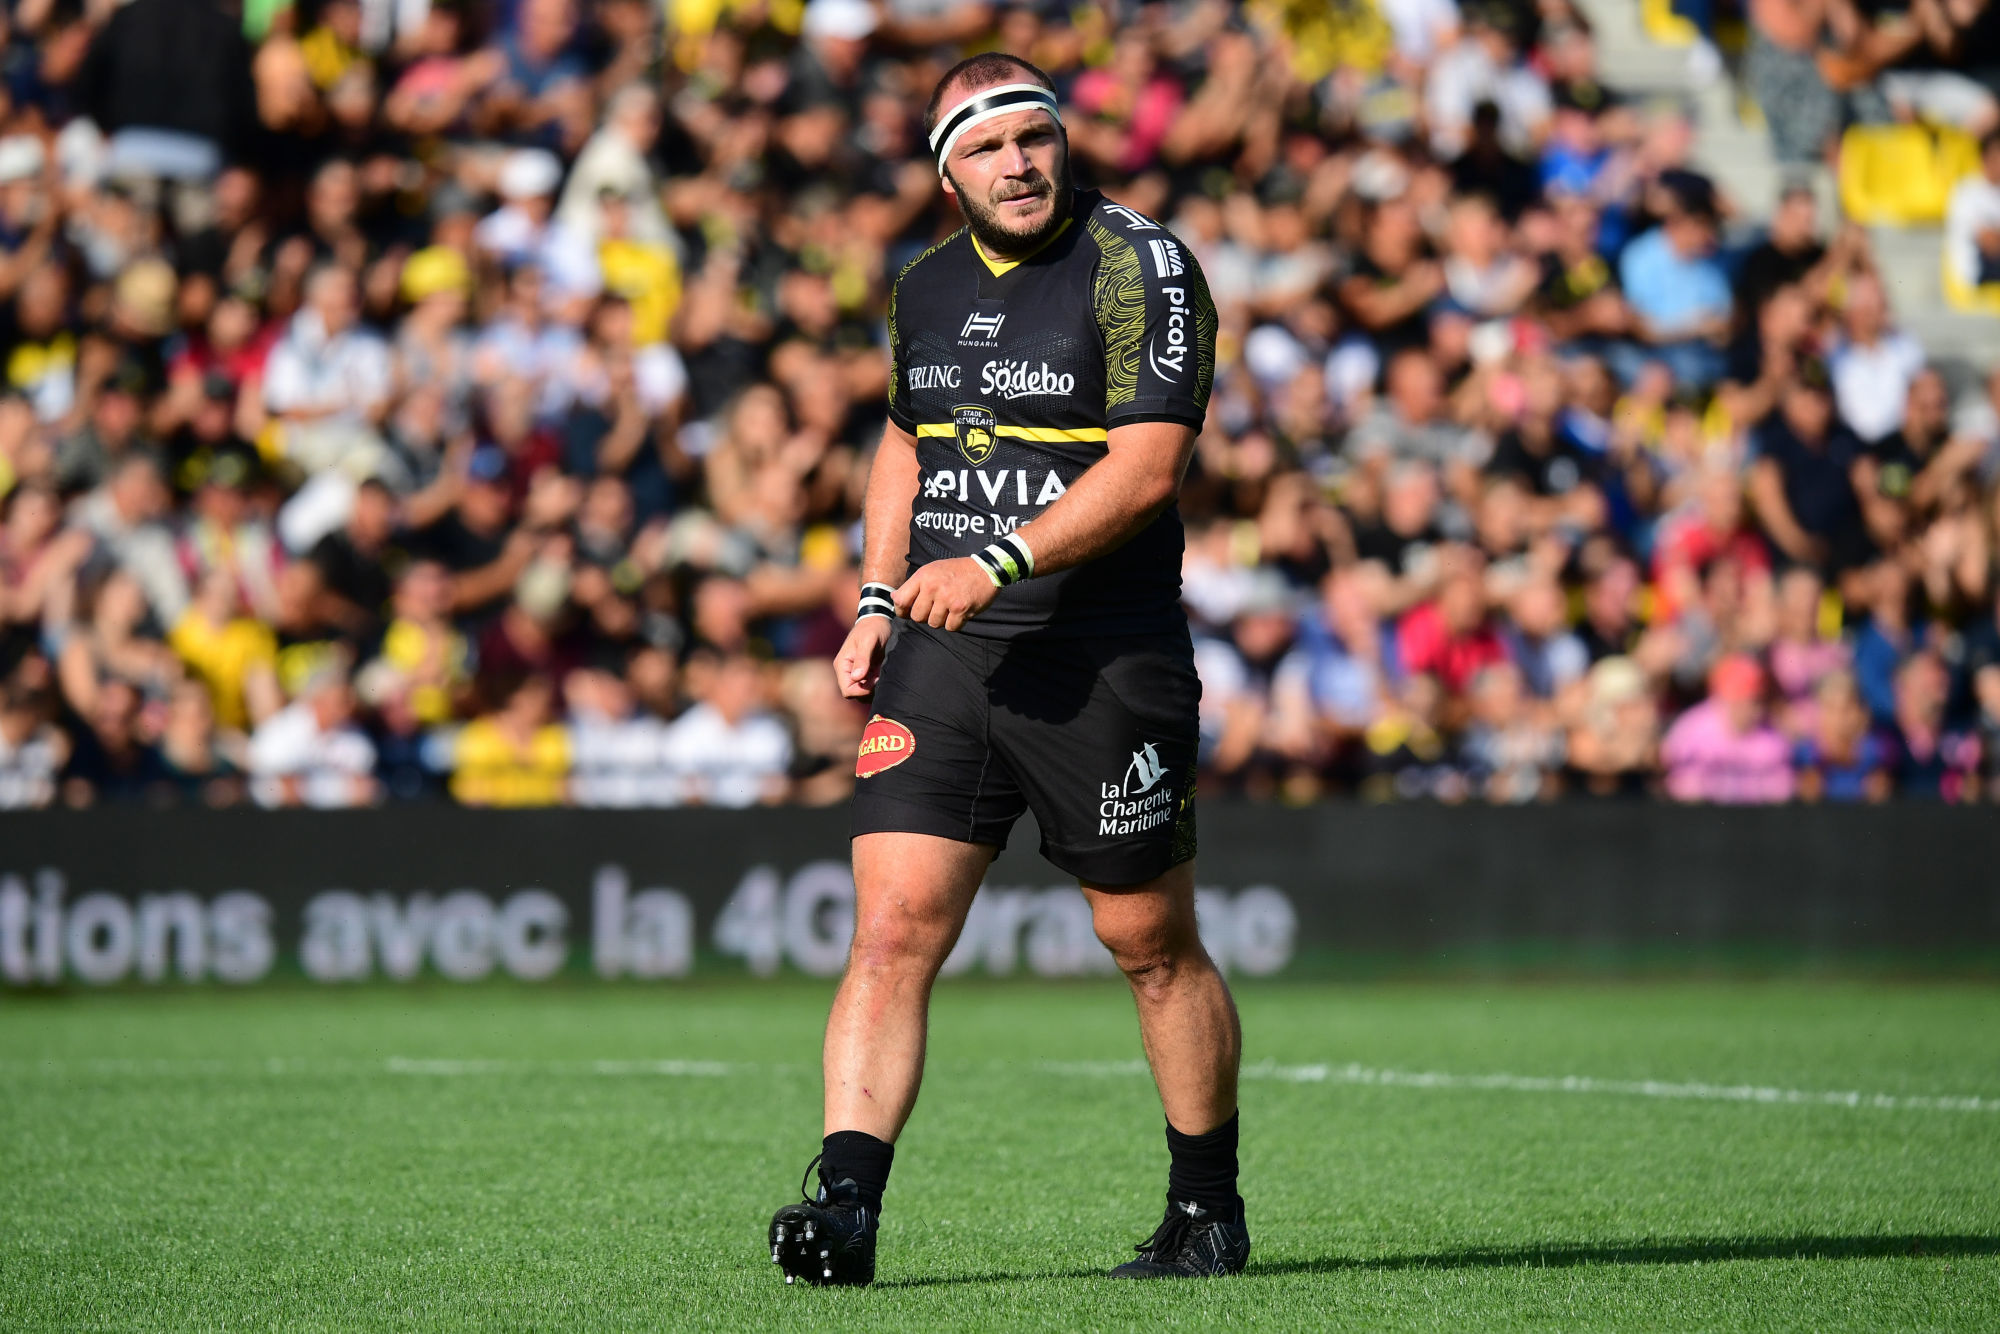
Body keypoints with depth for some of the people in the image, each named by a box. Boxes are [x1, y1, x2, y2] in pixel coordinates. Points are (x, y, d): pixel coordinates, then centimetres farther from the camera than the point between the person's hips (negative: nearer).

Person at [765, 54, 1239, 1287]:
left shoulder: (1141, 266, -8)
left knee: (1152, 945, 7)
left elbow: (1146, 464, -17)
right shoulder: (928, 286, 12)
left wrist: (999, 562, -25)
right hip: (940, 655, 5)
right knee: (892, 929, -8)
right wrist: (877, 603, 15)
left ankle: (1211, 1214, 23)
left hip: (1102, 662, -5)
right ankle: (846, 1208, -12)